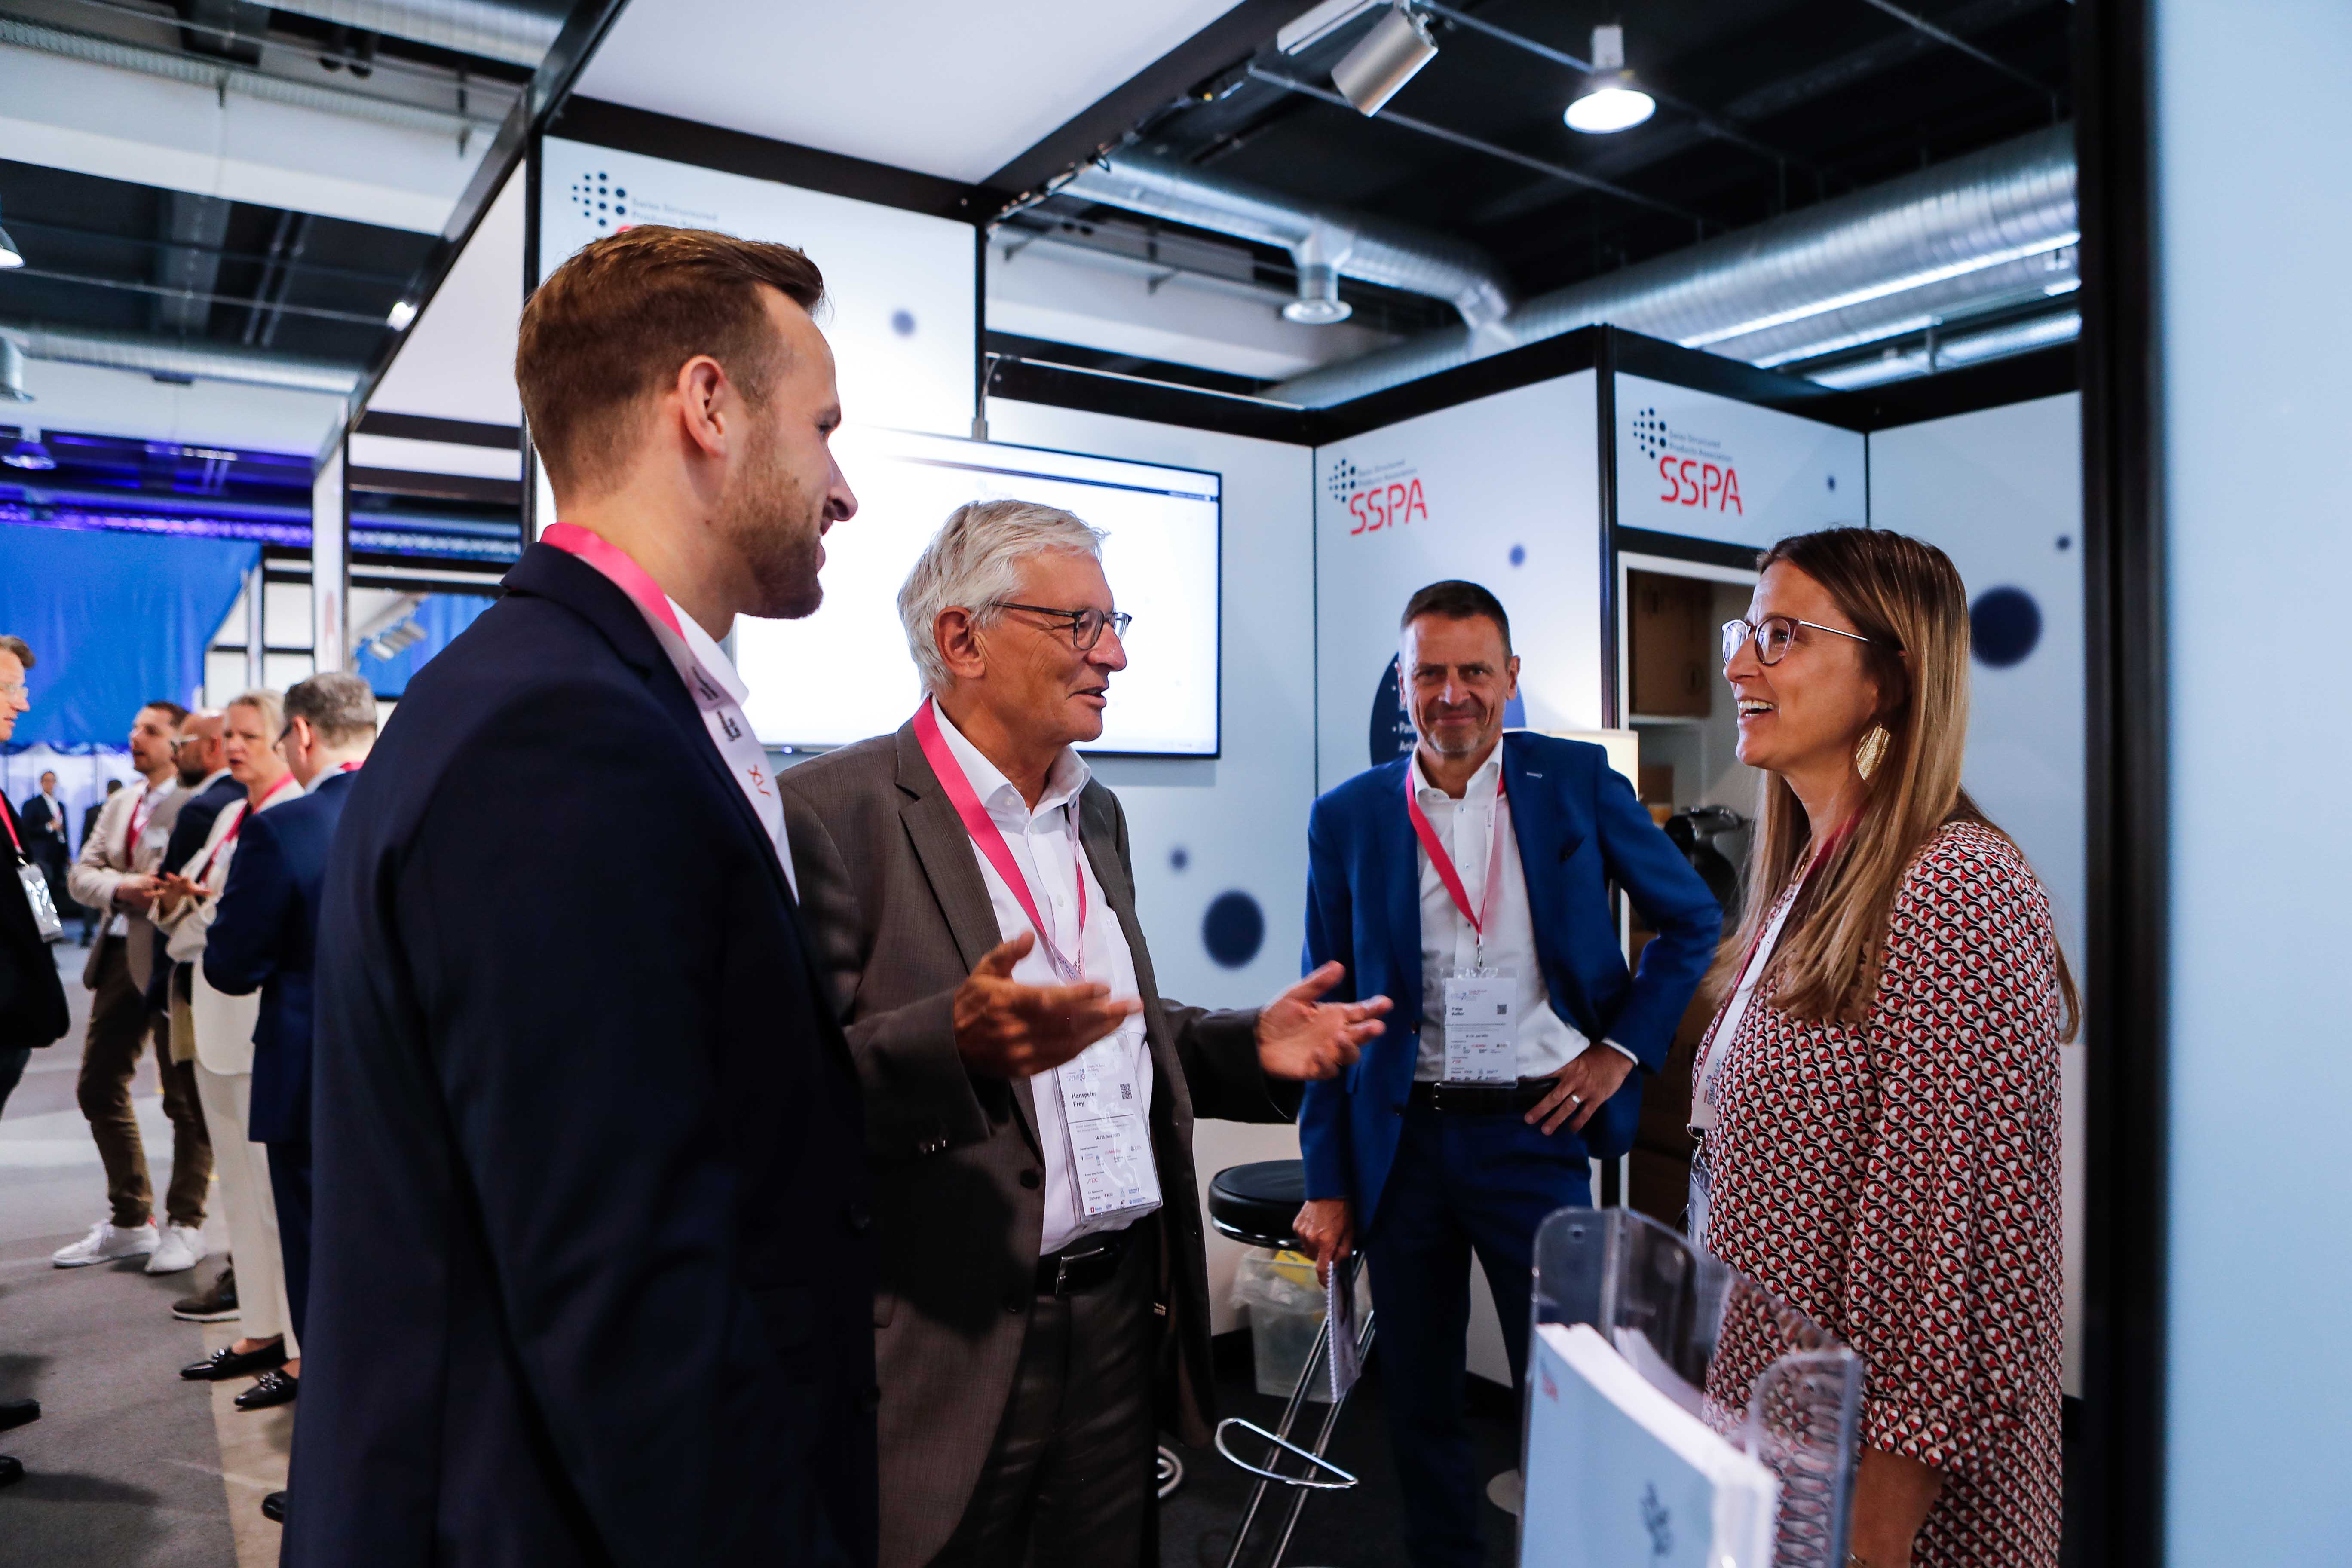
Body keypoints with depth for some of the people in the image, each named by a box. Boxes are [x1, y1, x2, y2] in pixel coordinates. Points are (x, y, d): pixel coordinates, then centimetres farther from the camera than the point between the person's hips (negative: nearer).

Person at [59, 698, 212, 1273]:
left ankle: (185, 1225, 15)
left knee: (185, 1099, 1)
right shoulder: (120, 804, 17)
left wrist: (156, 894, -26)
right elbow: (81, 873, 9)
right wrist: (121, 889, -9)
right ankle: (130, 1222, 28)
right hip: (120, 956, 9)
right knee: (100, 1090, 14)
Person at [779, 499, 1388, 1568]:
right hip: (949, 1347, -6)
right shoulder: (832, 812, -14)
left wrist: (1250, 1047, 3)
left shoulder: (1096, 814, 12)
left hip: (1120, 1313, 7)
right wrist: (957, 1044, -34)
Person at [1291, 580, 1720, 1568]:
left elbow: (1694, 921, 9)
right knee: (1417, 1400, 14)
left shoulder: (1577, 782, -1)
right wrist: (1327, 1183, 2)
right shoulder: (1347, 818, 1)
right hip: (1402, 1141, 2)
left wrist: (1623, 1047, -1)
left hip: (1536, 1126, -1)